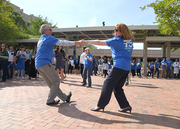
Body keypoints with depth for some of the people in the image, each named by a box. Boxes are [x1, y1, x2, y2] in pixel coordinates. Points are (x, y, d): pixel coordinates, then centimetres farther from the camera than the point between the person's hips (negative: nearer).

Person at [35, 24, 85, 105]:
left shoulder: (40, 40, 23)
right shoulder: (48, 38, -5)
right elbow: (63, 43, -13)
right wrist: (77, 43, -13)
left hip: (38, 65, 10)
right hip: (45, 63, -10)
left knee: (52, 83, 10)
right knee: (56, 81, -1)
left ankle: (65, 97, 20)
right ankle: (50, 101, 3)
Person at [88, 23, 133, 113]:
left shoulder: (117, 40, -5)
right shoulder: (130, 41, 14)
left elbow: (99, 43, -4)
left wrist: (87, 41, 4)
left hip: (119, 66, -8)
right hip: (127, 67, 8)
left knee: (108, 84, -1)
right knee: (117, 87, 15)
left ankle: (100, 105, 6)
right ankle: (125, 106, 14)